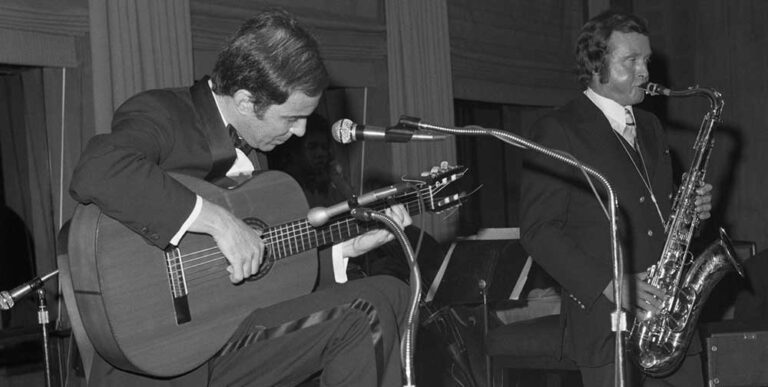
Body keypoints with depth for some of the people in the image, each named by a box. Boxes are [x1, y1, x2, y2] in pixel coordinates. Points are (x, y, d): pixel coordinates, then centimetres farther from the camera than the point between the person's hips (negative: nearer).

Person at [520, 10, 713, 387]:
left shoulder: (649, 126, 18)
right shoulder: (557, 132, -6)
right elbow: (538, 231, -11)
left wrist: (689, 210, 3)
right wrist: (608, 285, -19)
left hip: (672, 320, 7)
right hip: (607, 323, -6)